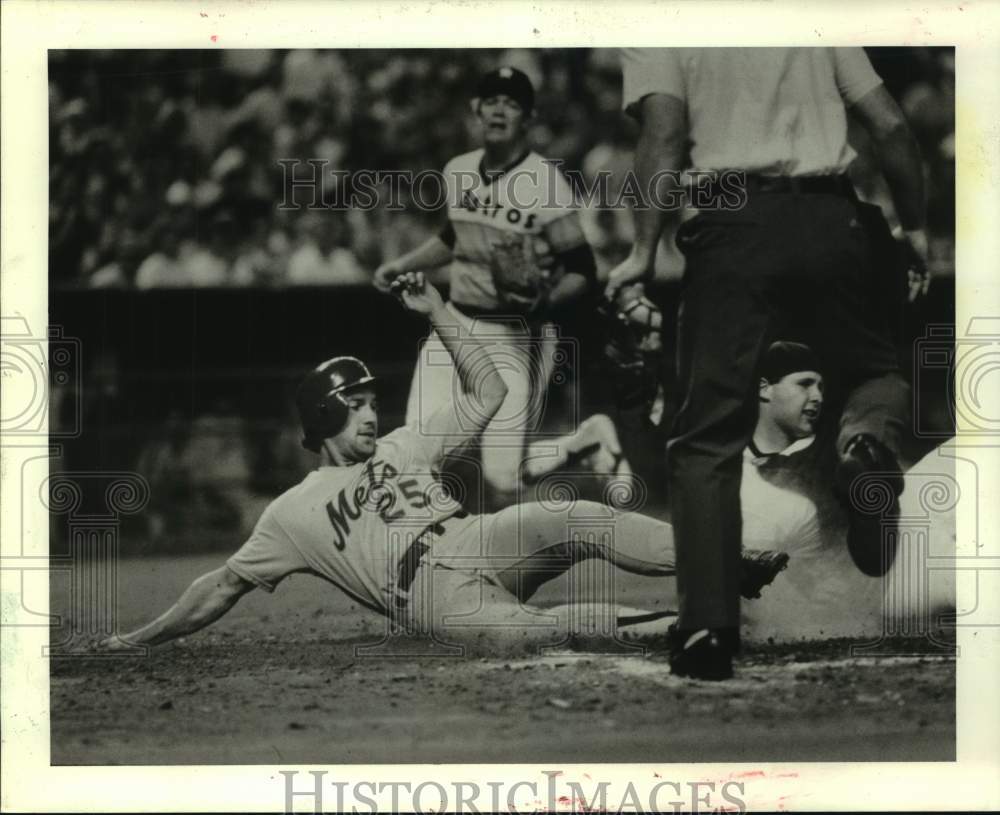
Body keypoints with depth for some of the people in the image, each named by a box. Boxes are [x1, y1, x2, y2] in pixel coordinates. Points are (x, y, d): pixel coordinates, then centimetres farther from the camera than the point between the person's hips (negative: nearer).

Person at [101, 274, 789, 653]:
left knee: (585, 520, -24)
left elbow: (488, 393, 22)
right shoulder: (294, 511, 18)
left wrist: (436, 312, 16)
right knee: (525, 629, -37)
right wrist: (140, 639, 16)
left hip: (474, 541, 5)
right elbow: (225, 585, 19)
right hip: (426, 595, -5)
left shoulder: (404, 445, 28)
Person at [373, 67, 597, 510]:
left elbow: (582, 272, -11)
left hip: (517, 336, -6)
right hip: (455, 325, 6)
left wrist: (545, 299, -28)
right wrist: (403, 264, 16)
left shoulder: (547, 184, -12)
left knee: (501, 477, -12)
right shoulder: (457, 171, 7)